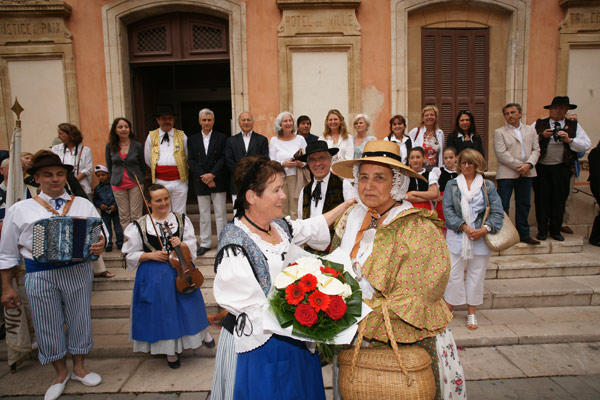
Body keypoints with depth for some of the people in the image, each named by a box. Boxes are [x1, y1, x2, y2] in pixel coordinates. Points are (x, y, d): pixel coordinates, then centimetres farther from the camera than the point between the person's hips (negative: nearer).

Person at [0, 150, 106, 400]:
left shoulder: (84, 205, 5)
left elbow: (100, 234, 5)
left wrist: (100, 245, -20)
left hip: (78, 271, 1)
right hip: (40, 275, 0)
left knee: (79, 318, 12)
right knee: (48, 324, 10)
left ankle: (79, 368, 36)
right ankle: (61, 373, 34)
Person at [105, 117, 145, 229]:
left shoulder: (137, 146, -3)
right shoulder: (110, 146, 2)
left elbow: (143, 166, 8)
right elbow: (109, 166, 13)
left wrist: (137, 177, 10)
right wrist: (115, 179, 13)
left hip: (135, 184, -2)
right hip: (118, 185, 2)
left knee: (136, 215, -1)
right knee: (123, 216, 7)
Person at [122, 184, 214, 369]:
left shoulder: (181, 220, 0)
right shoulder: (139, 226, -5)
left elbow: (192, 244, 4)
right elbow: (131, 255, 0)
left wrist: (182, 244, -17)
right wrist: (151, 255, -15)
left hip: (180, 270, 1)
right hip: (153, 275, -1)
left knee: (187, 306, 10)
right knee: (162, 311, 8)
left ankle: (202, 333, 38)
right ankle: (170, 350, 28)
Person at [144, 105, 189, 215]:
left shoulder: (181, 136, 6)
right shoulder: (151, 136, 7)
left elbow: (188, 157, 10)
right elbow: (148, 160, 12)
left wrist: (183, 171, 9)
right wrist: (156, 170, 9)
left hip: (179, 181, 0)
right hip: (160, 182, 0)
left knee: (179, 214, 7)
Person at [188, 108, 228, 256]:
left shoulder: (222, 138, 4)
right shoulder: (192, 140, 10)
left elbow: (223, 158, -4)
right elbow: (191, 161, 2)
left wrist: (212, 175, -15)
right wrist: (204, 177, -10)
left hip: (218, 182, -2)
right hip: (200, 183, 2)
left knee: (220, 213, 2)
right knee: (204, 214, 8)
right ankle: (205, 243, 17)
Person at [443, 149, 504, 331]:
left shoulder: (488, 186, 6)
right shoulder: (452, 184, 6)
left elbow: (497, 212, 1)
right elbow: (447, 209, -2)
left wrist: (484, 229, -14)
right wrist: (464, 227, -14)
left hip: (481, 238, 1)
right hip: (457, 237, -1)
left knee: (476, 275, 8)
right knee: (454, 274, 0)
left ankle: (471, 313, 22)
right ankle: (449, 309, 17)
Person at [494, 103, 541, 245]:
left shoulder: (531, 130, 14)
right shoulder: (499, 132, 0)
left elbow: (536, 150, 8)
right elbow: (501, 154, -10)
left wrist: (529, 164, -10)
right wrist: (518, 166, -14)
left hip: (526, 174, 4)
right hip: (507, 173, -4)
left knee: (524, 204, 11)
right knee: (503, 205, -3)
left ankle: (524, 234, 21)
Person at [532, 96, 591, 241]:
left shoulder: (574, 126, 10)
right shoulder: (538, 124, 6)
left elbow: (587, 145, 2)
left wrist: (569, 140, -12)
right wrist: (541, 136, -16)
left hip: (562, 169, 1)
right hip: (541, 168, -1)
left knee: (559, 199, 5)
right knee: (542, 199, 1)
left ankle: (555, 230, 19)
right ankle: (542, 230, 12)